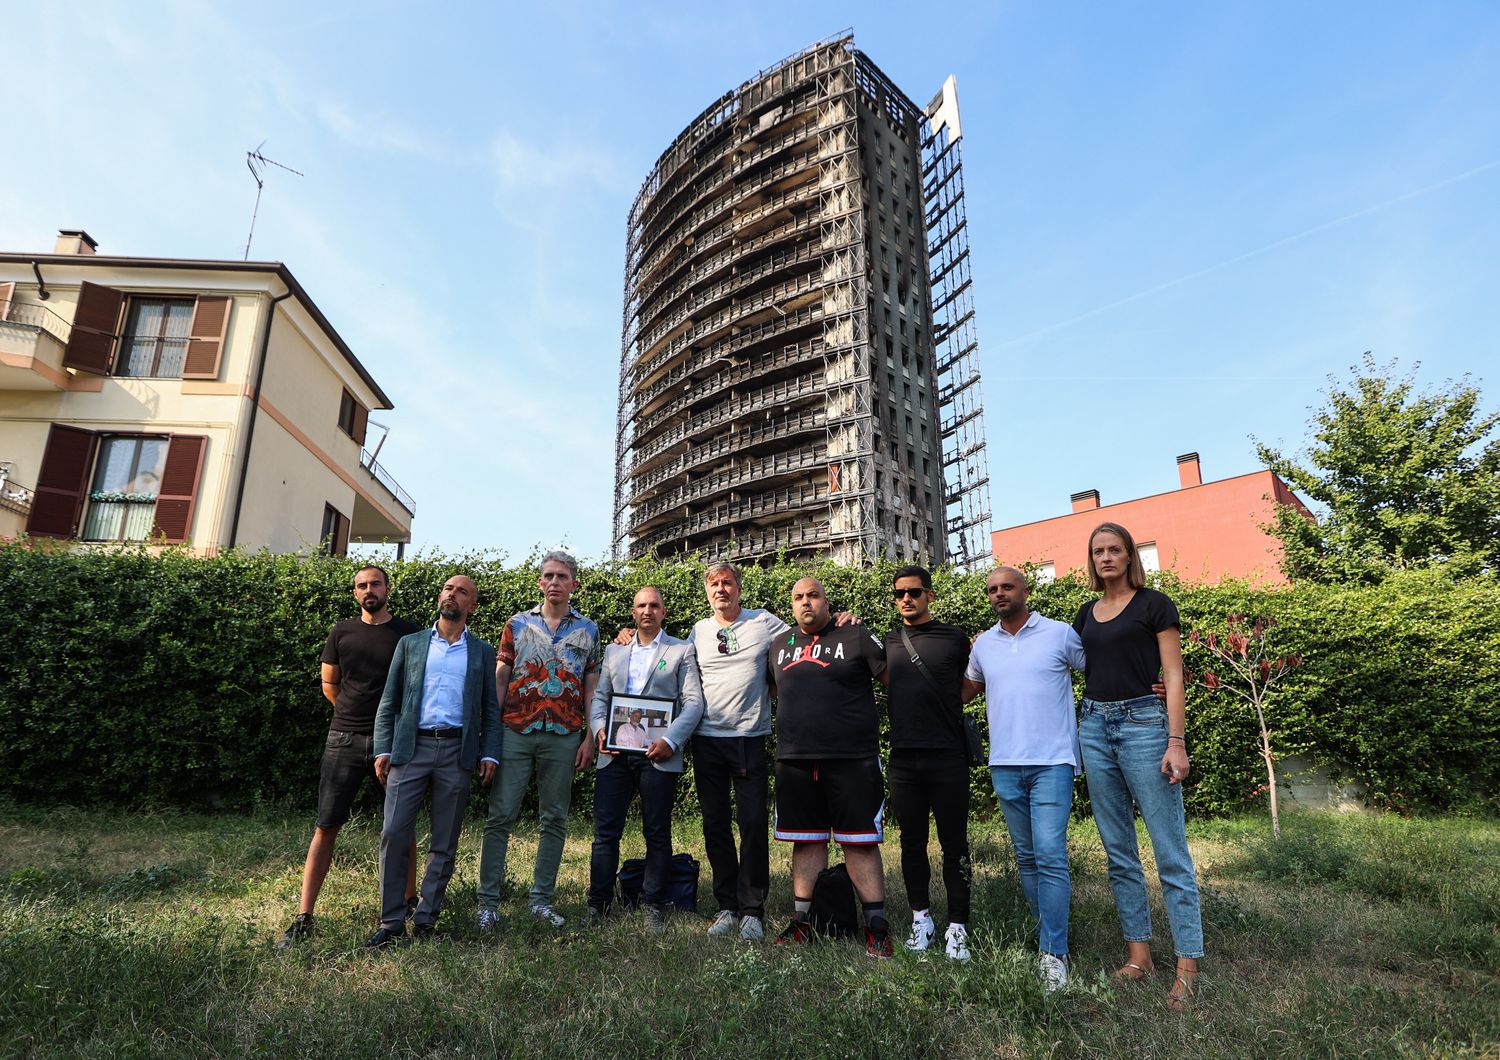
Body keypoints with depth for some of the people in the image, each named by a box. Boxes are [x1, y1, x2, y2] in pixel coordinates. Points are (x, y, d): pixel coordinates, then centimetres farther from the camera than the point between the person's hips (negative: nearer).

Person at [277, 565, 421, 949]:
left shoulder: (408, 633, 0)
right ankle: (304, 918, 7)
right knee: (326, 827, 0)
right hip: (344, 740, 1)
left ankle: (409, 901, 25)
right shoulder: (341, 632, 6)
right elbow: (329, 685, 15)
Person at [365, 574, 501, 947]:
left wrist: (490, 754, -3)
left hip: (457, 752, 0)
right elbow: (389, 701, 9)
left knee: (445, 843, 5)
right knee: (394, 835, -4)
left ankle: (427, 920, 17)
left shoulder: (482, 653, 11)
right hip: (411, 748, 0)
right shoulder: (410, 644, 12)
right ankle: (392, 922, 8)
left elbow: (491, 709, 9)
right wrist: (382, 749, -1)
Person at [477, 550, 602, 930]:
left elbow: (591, 688, 7)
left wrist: (589, 737, 0)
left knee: (555, 820, 7)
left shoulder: (588, 630, 7)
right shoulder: (517, 624, 6)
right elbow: (499, 679, 5)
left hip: (563, 737, 1)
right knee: (501, 816, 1)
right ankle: (488, 901, 11)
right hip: (515, 732, 0)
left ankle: (542, 899, 18)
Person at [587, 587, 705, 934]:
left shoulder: (681, 651, 6)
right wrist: (599, 728, -4)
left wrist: (671, 740, -14)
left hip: (658, 754, -3)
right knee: (605, 832, 3)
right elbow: (599, 696, 16)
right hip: (615, 753, 3)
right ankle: (598, 904, 16)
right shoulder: (614, 651, 18)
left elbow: (693, 702, -2)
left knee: (657, 834, 5)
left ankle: (654, 906, 18)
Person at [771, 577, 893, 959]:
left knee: (860, 842, 1)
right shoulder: (781, 647, 13)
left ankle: (876, 926, 10)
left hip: (852, 759, -4)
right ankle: (802, 920, 21)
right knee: (807, 840, 11)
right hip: (795, 760, 4)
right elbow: (776, 692, 29)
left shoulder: (856, 638, 0)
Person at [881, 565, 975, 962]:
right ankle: (921, 918, 27)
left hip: (946, 756, -3)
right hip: (903, 757, 3)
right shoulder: (888, 642, 9)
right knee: (912, 842, 12)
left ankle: (957, 928, 15)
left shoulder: (955, 638, 1)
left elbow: (963, 690, 12)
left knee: (954, 845, 4)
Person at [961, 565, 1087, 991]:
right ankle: (1046, 935, 26)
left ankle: (1054, 954, -1)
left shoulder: (1060, 634, -2)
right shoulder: (983, 644, 10)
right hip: (1005, 765, 4)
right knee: (1026, 858, 13)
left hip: (1052, 762, -4)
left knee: (1050, 856, -9)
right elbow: (967, 688, 23)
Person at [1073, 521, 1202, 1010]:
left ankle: (1187, 966, 5)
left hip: (1142, 722, -5)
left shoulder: (1153, 604, -1)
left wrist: (1176, 741, -13)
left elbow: (1173, 676, -5)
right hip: (1094, 727, 6)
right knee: (1118, 852, 10)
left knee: (1171, 853, -4)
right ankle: (1138, 952, 19)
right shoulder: (1087, 613, 14)